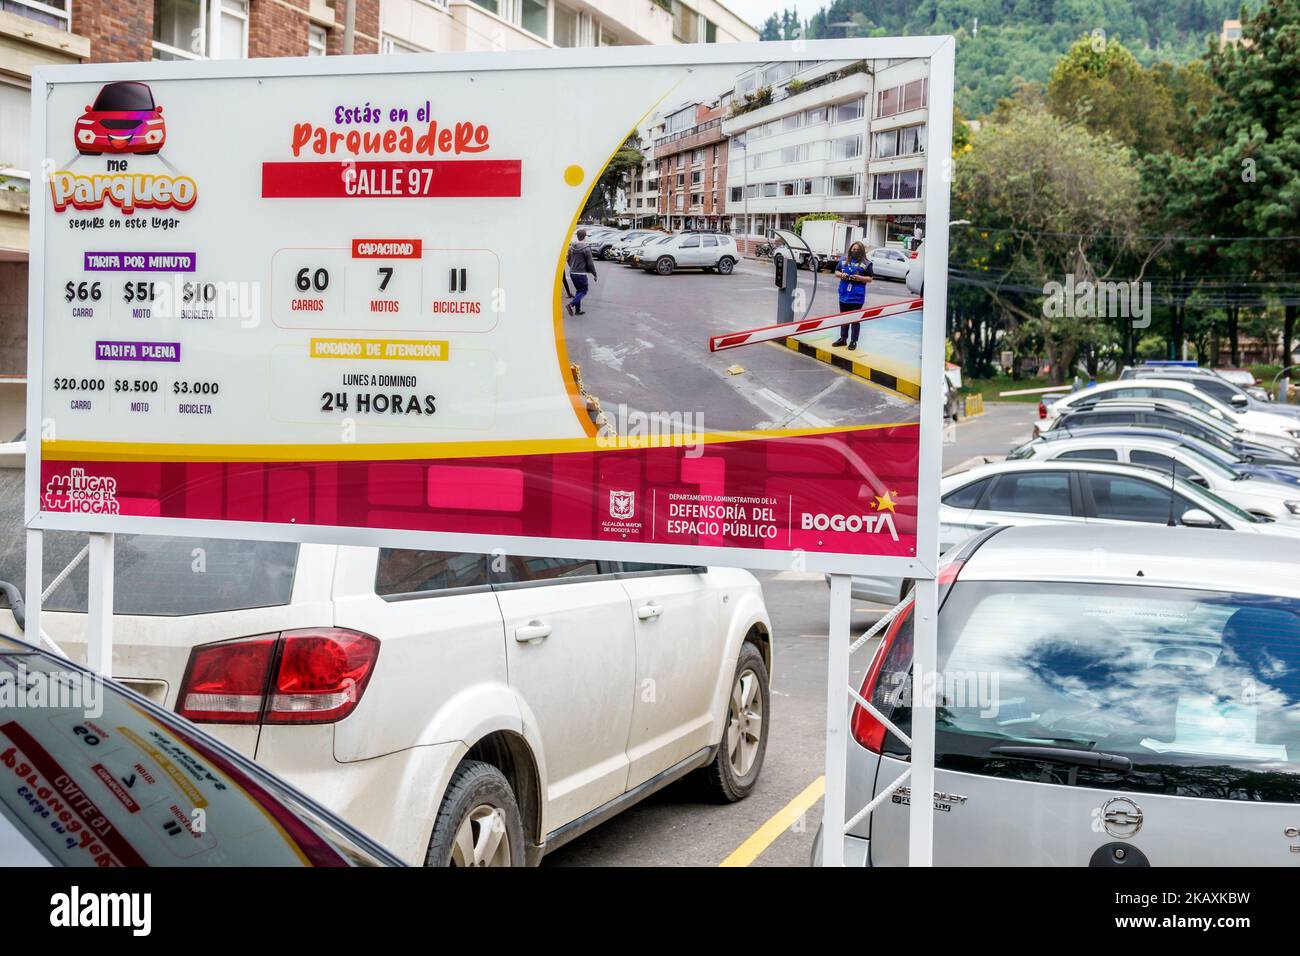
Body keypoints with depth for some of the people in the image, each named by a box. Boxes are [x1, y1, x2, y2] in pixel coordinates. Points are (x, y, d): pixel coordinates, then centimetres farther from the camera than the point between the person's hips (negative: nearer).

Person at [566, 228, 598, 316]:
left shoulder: (571, 247, 4)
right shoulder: (586, 248, -16)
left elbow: (568, 260, 14)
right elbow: (590, 263, -12)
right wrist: (594, 274, -2)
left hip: (572, 273, 7)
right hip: (581, 273, -7)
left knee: (578, 290, 18)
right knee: (583, 291, 3)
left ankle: (578, 310, 17)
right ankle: (571, 304, -17)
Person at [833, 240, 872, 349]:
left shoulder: (865, 263, -3)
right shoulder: (844, 260, 9)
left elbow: (869, 279, -2)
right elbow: (836, 272, 12)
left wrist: (859, 278, -18)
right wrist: (842, 275, -9)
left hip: (857, 296, -4)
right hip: (844, 294, 4)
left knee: (855, 319, 1)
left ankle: (853, 341, 7)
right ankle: (843, 338, 25)